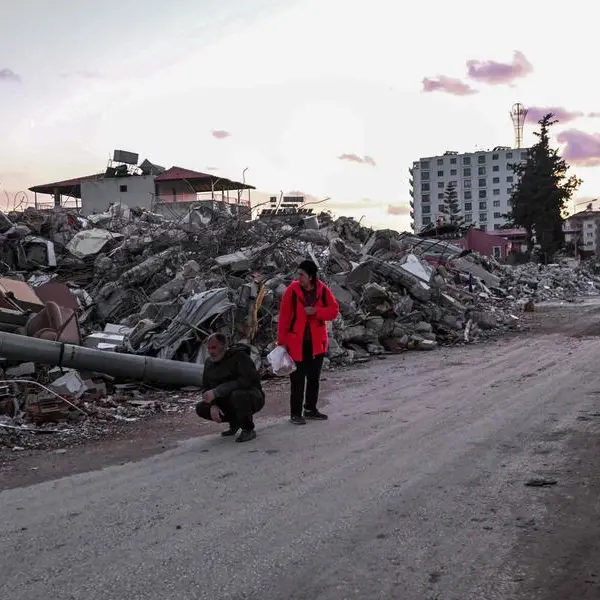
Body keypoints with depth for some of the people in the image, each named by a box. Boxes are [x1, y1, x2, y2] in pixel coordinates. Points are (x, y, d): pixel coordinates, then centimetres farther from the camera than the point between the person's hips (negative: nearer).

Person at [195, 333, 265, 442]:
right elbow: (205, 388, 6)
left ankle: (248, 430, -16)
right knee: (201, 408, -9)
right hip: (227, 402, 7)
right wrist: (213, 405, -15)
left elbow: (246, 381, -33)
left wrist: (216, 392, -35)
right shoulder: (209, 362, 4)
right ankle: (234, 422, 10)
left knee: (237, 395, -39)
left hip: (253, 398, -7)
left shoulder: (240, 356, -19)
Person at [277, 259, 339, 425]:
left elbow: (334, 310, 1)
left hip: (317, 343, 3)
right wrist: (282, 340, -9)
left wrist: (316, 311, -17)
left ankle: (311, 409, 27)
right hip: (296, 343, -3)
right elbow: (284, 316, -8)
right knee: (297, 379, -1)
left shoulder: (323, 290, -4)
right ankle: (295, 413, 8)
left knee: (314, 377, 13)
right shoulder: (292, 290, -10)